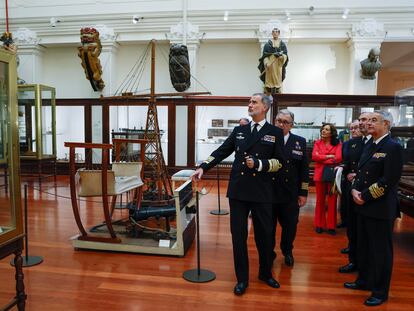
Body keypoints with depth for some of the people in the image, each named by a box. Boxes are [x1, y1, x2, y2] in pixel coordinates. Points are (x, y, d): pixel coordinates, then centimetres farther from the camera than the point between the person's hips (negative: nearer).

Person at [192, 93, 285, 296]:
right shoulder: (238, 131, 11)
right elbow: (221, 152, 6)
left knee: (264, 235, 11)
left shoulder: (275, 132, 2)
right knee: (238, 235, 6)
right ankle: (242, 278, 23)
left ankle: (265, 273, 36)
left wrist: (258, 163, -15)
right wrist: (203, 167, -6)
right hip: (238, 190, 2)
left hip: (262, 192, -2)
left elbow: (279, 161, -1)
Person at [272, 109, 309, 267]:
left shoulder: (300, 142, 2)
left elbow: (304, 169, 3)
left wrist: (303, 192, 0)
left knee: (290, 225, 14)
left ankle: (287, 251, 39)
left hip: (291, 194, 2)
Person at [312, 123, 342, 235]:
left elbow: (338, 158, -12)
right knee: (320, 200, 7)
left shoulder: (337, 144, 2)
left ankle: (331, 226, 14)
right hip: (320, 174, 1)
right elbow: (314, 156, -6)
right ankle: (319, 224, 16)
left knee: (332, 201, 4)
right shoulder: (318, 143, 7)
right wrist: (328, 156, -12)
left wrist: (321, 159, -9)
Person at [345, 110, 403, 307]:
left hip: (381, 208, -8)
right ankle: (364, 281, 35)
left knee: (381, 250, 5)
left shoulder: (393, 147, -13)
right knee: (364, 247, 18)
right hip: (364, 206, 8)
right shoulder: (370, 146, 14)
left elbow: (388, 180, -21)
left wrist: (365, 196, -16)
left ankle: (380, 292, 19)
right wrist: (355, 190, -3)